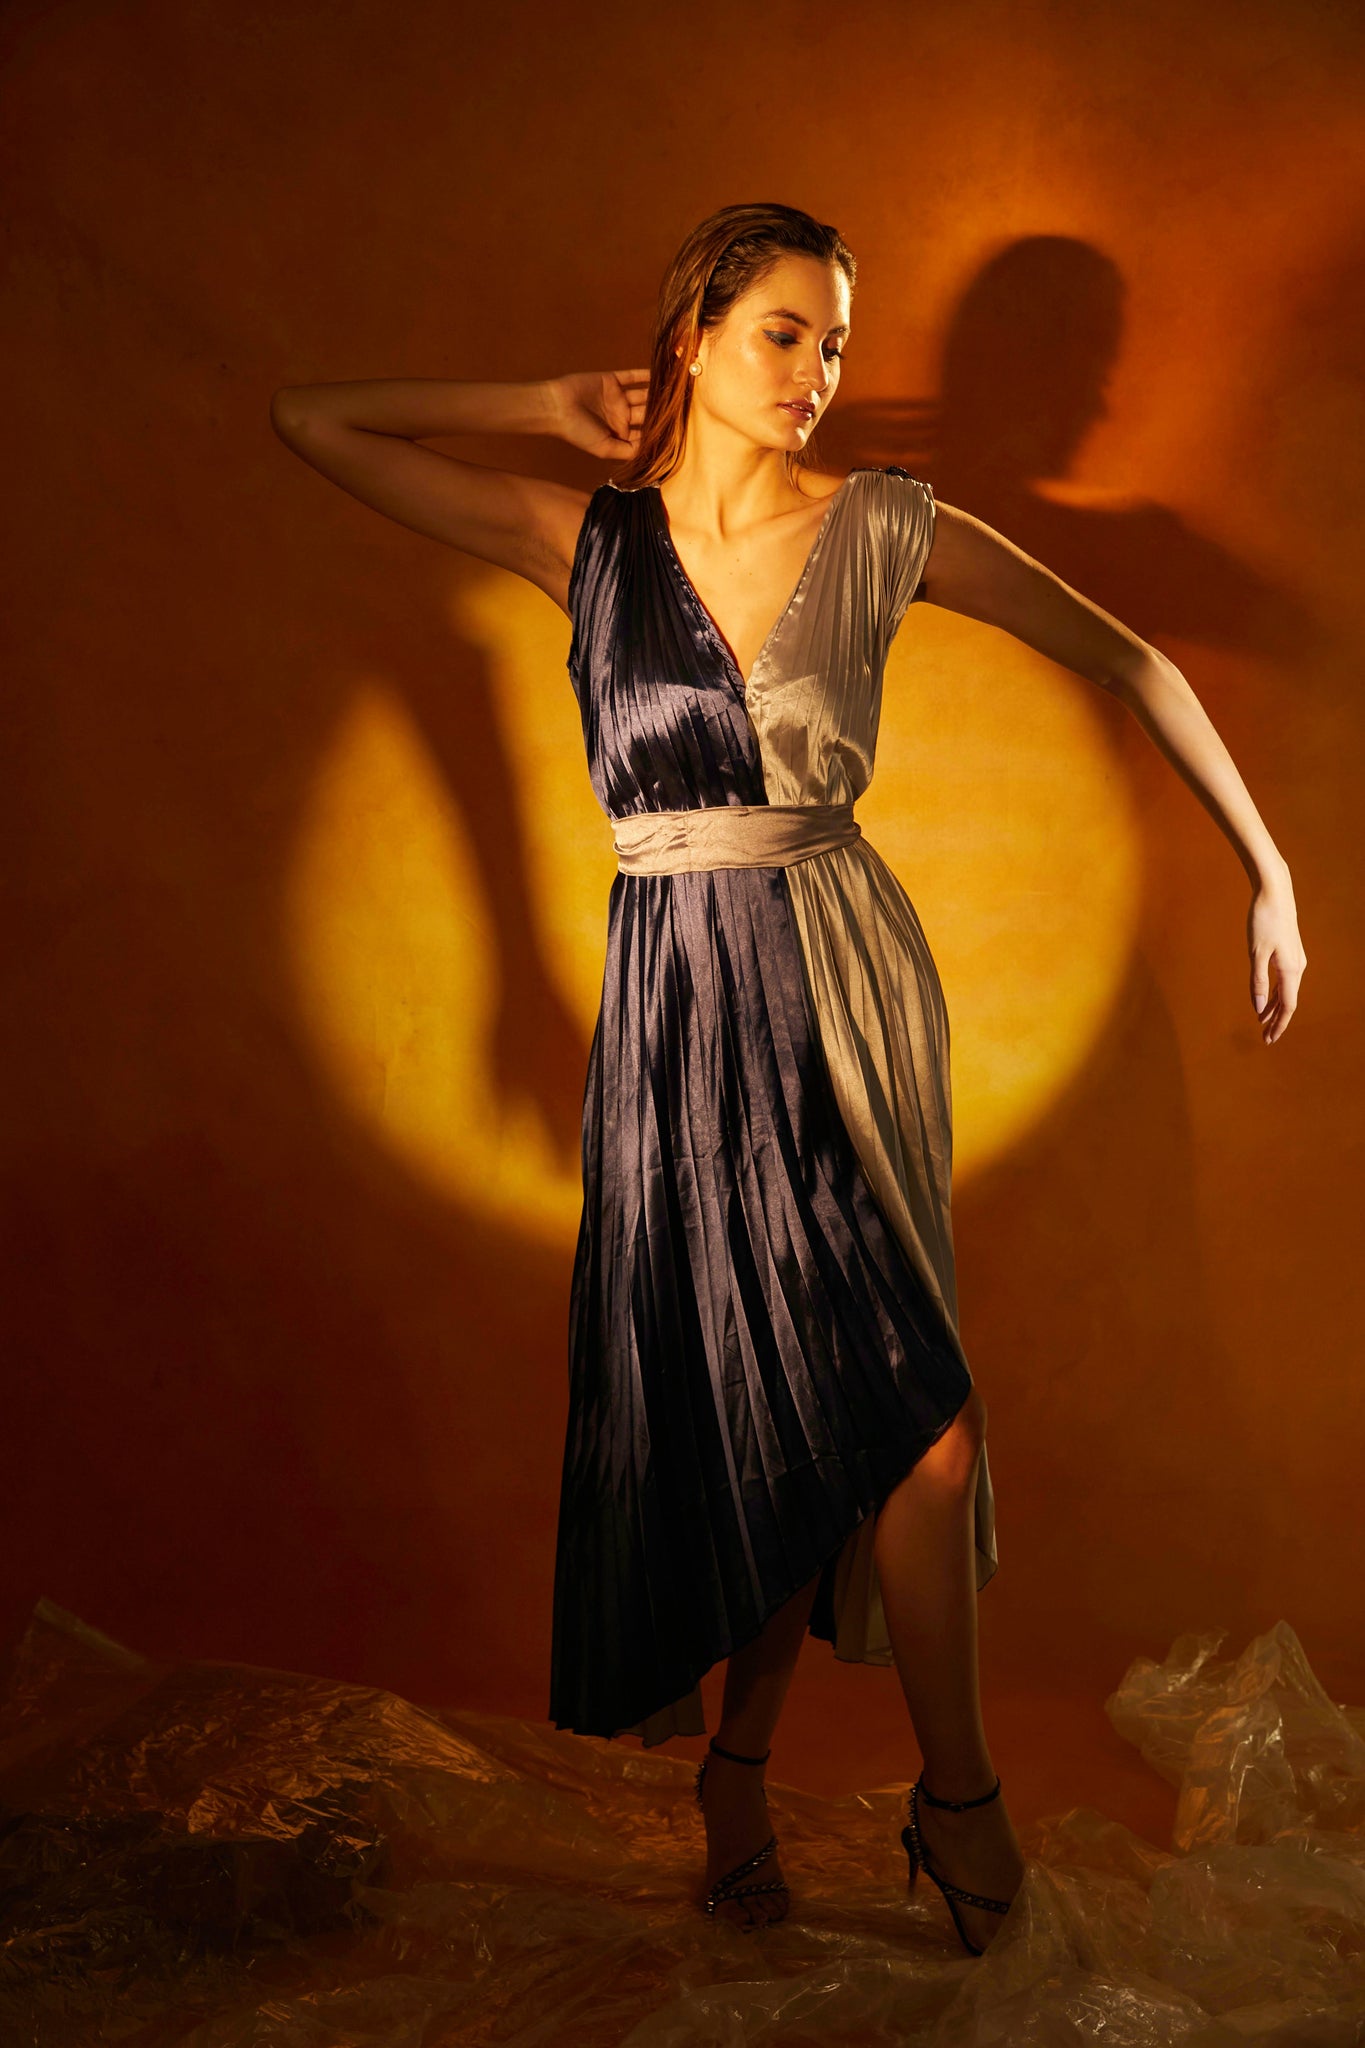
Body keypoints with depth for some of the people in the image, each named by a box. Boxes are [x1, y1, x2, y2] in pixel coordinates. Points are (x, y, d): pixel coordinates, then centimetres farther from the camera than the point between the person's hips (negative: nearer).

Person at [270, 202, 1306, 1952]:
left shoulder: (887, 529, 0)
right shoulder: (587, 537, 2)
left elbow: (1120, 656, 5)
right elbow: (309, 421, 7)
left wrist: (1266, 866, 1)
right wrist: (550, 411, 4)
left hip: (843, 981, 0)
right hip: (672, 1001, 0)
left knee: (849, 1393, -1)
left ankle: (740, 1758, 22)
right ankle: (957, 1787, 24)